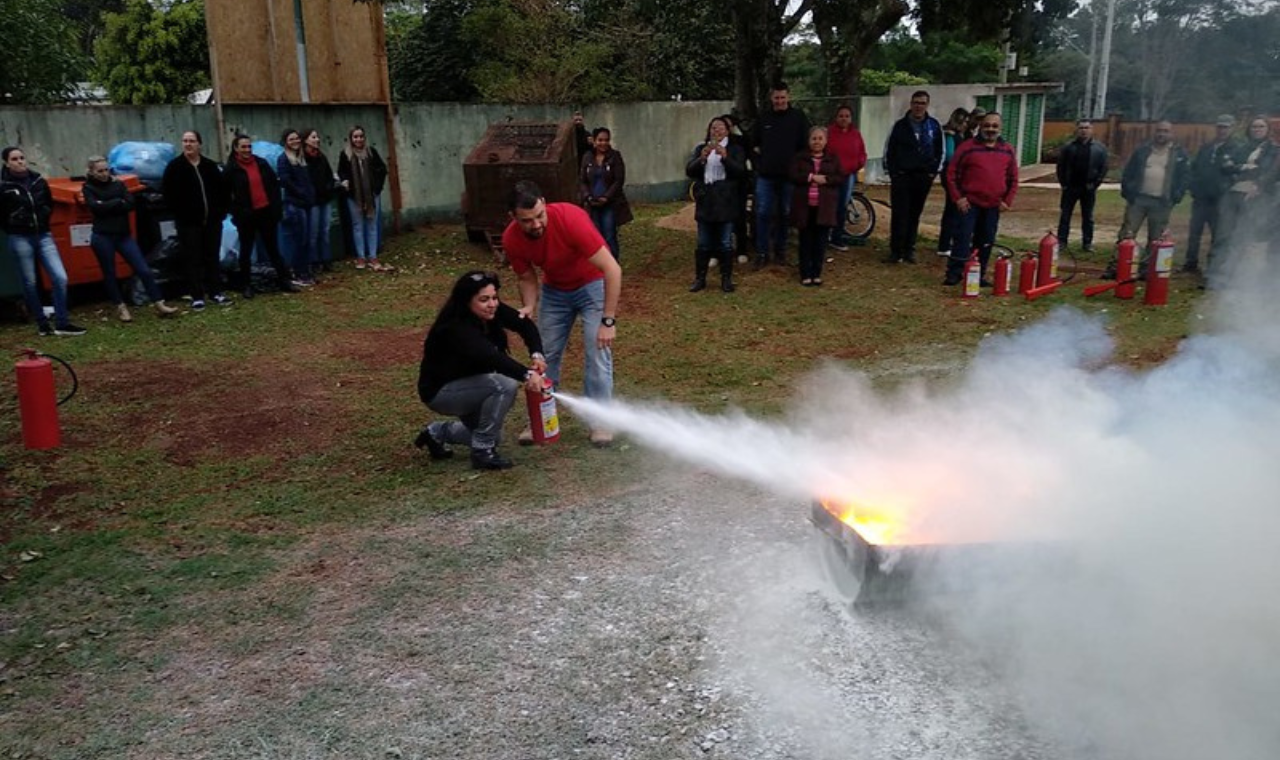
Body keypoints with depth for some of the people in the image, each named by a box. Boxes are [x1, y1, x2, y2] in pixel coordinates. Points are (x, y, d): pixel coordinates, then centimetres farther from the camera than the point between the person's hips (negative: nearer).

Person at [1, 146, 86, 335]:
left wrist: (43, 217, 9)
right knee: (30, 283, 5)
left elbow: (49, 204, 21)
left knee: (60, 278, -8)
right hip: (20, 239, -3)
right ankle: (43, 325, 16)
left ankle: (62, 324, 0)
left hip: (43, 236, 3)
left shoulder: (39, 181, 5)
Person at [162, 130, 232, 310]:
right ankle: (197, 297, 2)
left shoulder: (210, 165, 7)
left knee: (212, 257, 10)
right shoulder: (174, 167, -3)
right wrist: (180, 213, -11)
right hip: (188, 222, -3)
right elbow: (169, 194, -6)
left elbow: (222, 189, 13)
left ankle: (215, 292, 17)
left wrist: (221, 210, 4)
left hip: (212, 220, 3)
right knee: (193, 259, -1)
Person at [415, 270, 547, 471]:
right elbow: (489, 356, -48)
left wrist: (536, 355, -26)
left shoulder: (490, 311, -13)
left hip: (468, 385, 8)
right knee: (505, 385, -28)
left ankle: (437, 433, 31)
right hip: (439, 391, -8)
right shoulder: (454, 329, -34)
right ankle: (482, 452, -16)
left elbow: (525, 325, -7)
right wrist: (526, 375, -60)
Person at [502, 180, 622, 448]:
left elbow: (612, 269, -33)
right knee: (546, 354, 4)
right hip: (554, 290, 4)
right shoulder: (511, 239, -21)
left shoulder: (570, 218, -34)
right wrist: (529, 307, -24)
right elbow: (527, 278, -3)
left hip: (593, 285, -4)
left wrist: (608, 320, -34)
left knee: (598, 352, -11)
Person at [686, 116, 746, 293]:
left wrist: (725, 157, -24)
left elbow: (741, 172, -10)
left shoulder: (735, 149, 3)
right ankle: (700, 279, 14)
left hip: (726, 203, -2)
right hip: (705, 202, 2)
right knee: (703, 244, 6)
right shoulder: (701, 148, 9)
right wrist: (702, 158, -20)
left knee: (725, 243, 3)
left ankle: (726, 279, 11)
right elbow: (689, 170, -1)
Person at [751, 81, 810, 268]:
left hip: (789, 176, -1)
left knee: (784, 214, 7)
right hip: (766, 176, 1)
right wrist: (757, 164, 4)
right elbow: (753, 144, 14)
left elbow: (805, 145, 0)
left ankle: (780, 251, 18)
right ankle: (762, 253, 4)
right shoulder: (763, 118, 6)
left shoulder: (798, 118, 0)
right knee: (763, 214, -2)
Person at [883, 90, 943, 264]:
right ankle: (896, 251, -2)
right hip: (901, 176, -2)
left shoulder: (934, 126, 5)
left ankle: (909, 250, 13)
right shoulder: (900, 125, 1)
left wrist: (934, 171, 4)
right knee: (899, 215, -6)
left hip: (923, 177, 2)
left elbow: (940, 151, 12)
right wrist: (891, 171, -1)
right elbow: (889, 150, 5)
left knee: (914, 215, 6)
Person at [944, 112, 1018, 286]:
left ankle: (979, 276, 16)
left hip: (993, 206, 4)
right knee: (963, 238, -7)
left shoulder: (1008, 150, 9)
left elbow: (1013, 179, 14)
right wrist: (957, 198, -8)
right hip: (969, 203, -4)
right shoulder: (967, 147, -2)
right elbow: (952, 174, -2)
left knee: (986, 242, 8)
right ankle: (954, 274, -3)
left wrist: (1007, 201, 5)